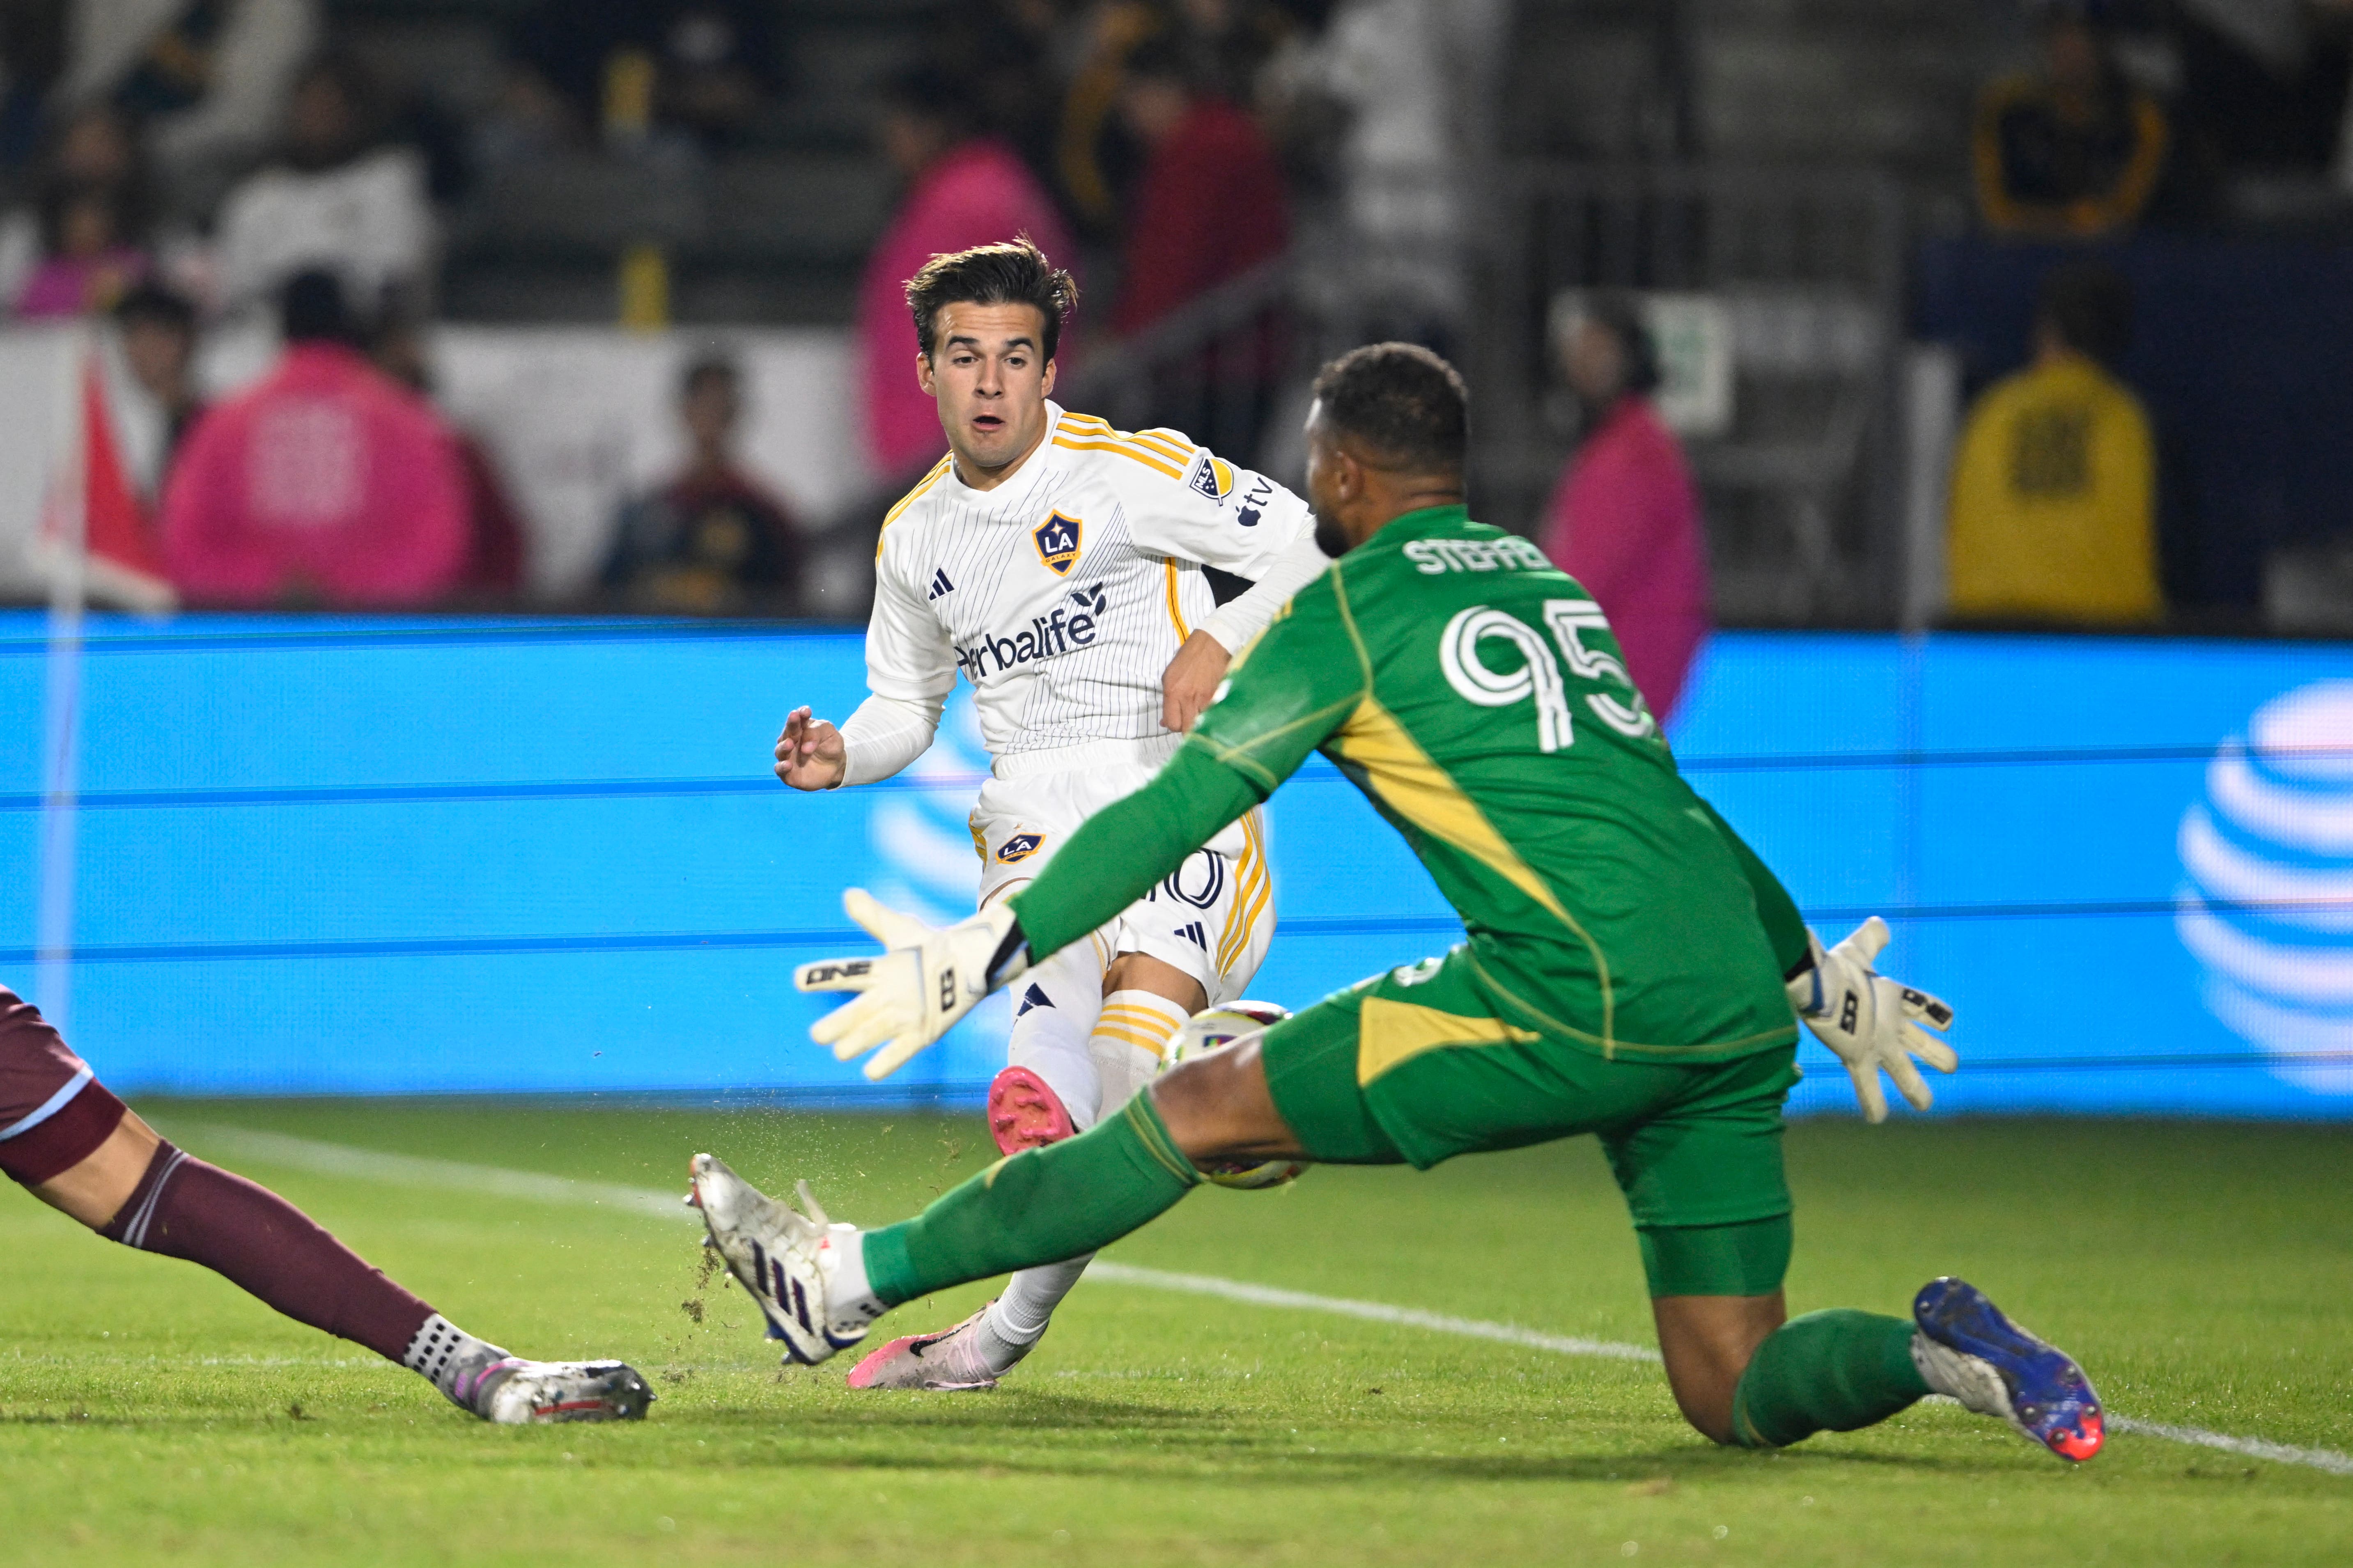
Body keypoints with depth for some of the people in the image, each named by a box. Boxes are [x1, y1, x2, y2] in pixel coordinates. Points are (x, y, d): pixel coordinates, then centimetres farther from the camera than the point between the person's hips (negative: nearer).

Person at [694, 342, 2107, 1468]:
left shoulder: (1356, 606, 3)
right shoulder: (1545, 580, 24)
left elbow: (1181, 806, -3)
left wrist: (984, 954, -3)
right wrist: (1818, 977, 43)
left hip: (1579, 1003, -7)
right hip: (1734, 1023, 7)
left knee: (1200, 1109, 3)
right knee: (1739, 1399, 11)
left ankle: (851, 1282, 4)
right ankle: (1939, 1351, -14)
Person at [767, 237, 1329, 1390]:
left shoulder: (1129, 472, -1)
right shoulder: (914, 537, 16)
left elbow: (1305, 546, 1)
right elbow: (906, 701, 29)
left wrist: (1219, 643, -15)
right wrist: (840, 755, 7)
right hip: (1033, 811, 6)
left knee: (1154, 979, -31)